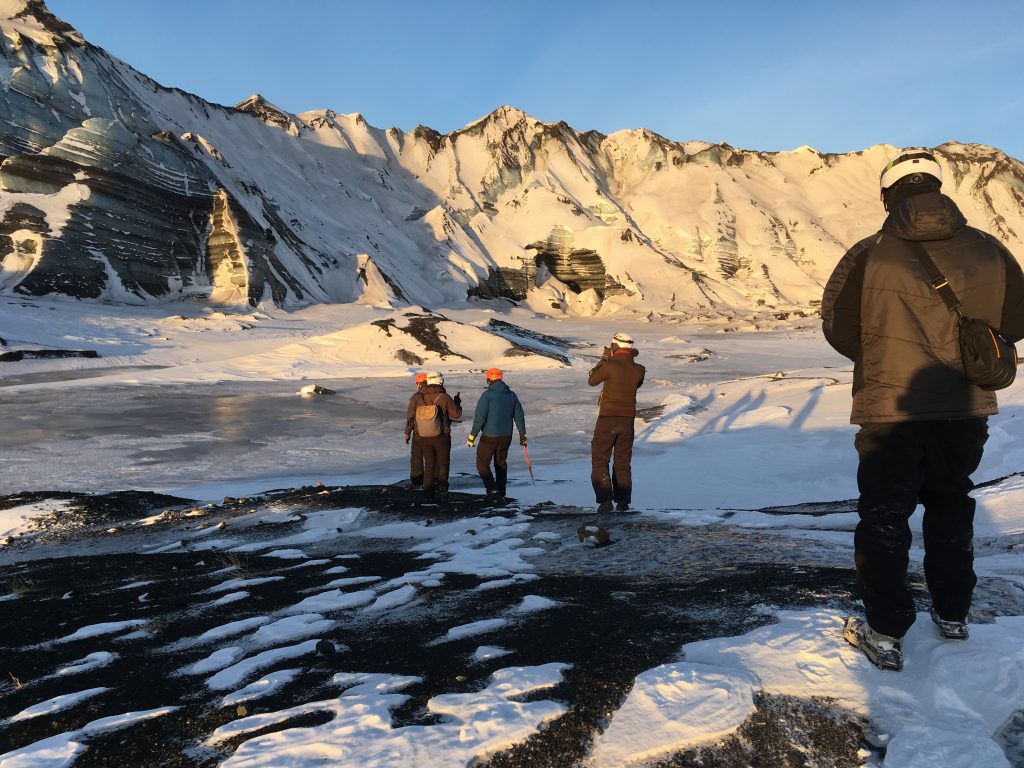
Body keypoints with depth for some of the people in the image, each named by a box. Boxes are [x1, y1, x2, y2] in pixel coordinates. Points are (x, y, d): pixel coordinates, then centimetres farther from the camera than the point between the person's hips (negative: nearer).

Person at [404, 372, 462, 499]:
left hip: (423, 438, 3)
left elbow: (410, 416, -2)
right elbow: (456, 415, -7)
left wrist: (407, 433, 11)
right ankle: (442, 482, -10)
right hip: (442, 437, -3)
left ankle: (428, 491, 11)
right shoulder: (444, 398, -13)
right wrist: (457, 402, 12)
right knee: (443, 462, 13)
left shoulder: (417, 398, -5)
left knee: (429, 464, 16)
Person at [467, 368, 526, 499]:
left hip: (489, 437, -6)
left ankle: (492, 490, -9)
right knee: (501, 463, 18)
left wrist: (472, 436, -10)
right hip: (506, 436, 6)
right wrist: (522, 435, 18)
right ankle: (501, 491, 22)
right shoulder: (512, 395, 5)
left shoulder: (487, 395, -12)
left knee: (482, 464, 4)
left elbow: (479, 418, -16)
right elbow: (519, 417, 9)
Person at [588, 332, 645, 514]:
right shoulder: (638, 370, -3)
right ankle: (623, 501, 17)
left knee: (600, 460, 5)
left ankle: (605, 500, -6)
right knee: (623, 462, 15)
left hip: (607, 419, -4)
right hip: (628, 419, 4)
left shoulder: (610, 365, -14)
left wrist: (604, 360, 9)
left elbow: (592, 381, 2)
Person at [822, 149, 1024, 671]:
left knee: (884, 516, 6)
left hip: (889, 408, -3)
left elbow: (837, 327, -3)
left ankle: (885, 634, 9)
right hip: (966, 407, 4)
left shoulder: (868, 254, -11)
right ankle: (953, 615, 34)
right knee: (950, 506, 22)